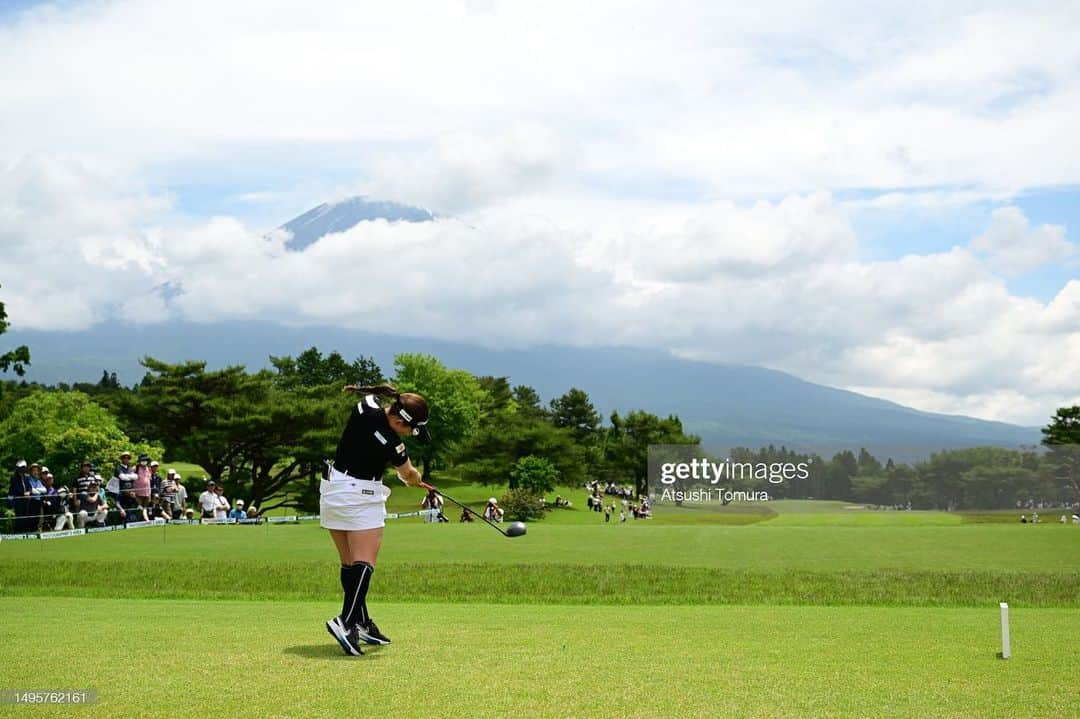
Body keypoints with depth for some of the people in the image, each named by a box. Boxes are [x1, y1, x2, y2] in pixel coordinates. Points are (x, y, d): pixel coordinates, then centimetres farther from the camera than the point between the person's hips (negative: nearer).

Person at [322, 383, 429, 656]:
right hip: (360, 496, -9)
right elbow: (410, 475, -1)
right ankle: (346, 621, -26)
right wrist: (415, 479, 24)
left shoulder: (367, 404, -4)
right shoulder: (390, 443, -21)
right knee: (364, 562, -12)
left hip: (331, 488, 9)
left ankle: (361, 623, 14)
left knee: (349, 563, 10)